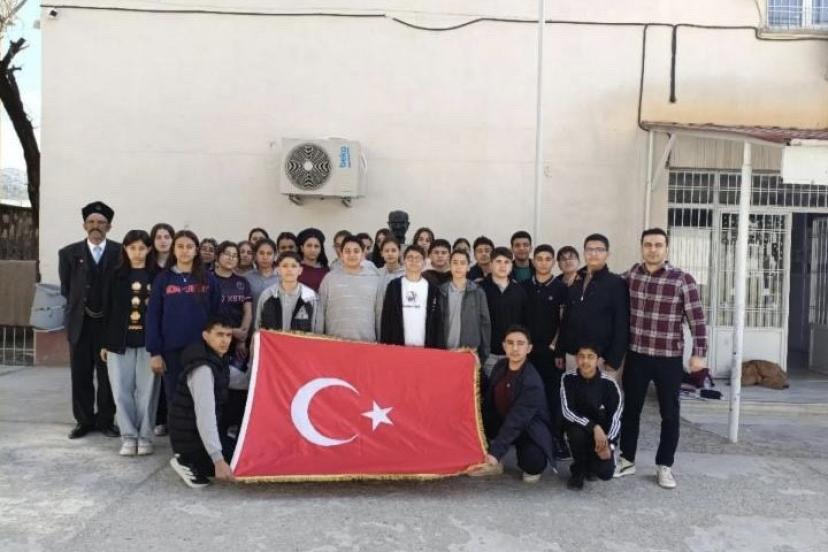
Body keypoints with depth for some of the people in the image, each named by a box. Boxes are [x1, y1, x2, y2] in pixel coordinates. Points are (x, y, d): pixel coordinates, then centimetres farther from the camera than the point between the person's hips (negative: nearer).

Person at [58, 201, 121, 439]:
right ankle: (84, 420, 21)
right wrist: (78, 308, 7)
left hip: (110, 323, -2)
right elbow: (66, 288, 9)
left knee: (107, 374, 6)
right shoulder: (69, 253, 3)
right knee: (80, 375, 9)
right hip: (80, 323, 2)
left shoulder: (120, 252, -4)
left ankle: (106, 420, 17)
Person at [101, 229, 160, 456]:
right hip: (120, 341, 2)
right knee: (122, 391, 3)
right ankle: (129, 437, 13)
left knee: (147, 390, 1)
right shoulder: (116, 276, 7)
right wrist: (105, 342, 5)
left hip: (148, 341, -2)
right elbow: (107, 309, 8)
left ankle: (145, 437, 12)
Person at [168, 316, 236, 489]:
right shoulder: (203, 369, -25)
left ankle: (194, 461, 11)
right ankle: (189, 463, -4)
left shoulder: (218, 360, 4)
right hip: (190, 437, -9)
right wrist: (218, 460, -37)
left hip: (198, 433, 9)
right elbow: (205, 416, -33)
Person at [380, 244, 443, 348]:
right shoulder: (394, 286, 5)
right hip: (397, 346, 0)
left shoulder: (432, 288, 6)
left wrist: (438, 348, -1)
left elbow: (438, 320, 6)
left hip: (425, 347, 0)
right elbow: (386, 318, 4)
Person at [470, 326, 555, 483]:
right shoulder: (500, 365, -6)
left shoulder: (532, 382, -28)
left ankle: (532, 468, 9)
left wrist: (495, 452, -38)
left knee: (533, 463, -32)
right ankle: (493, 463, 5)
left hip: (530, 429, -6)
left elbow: (516, 421, -33)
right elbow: (489, 400, 5)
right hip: (502, 421, 6)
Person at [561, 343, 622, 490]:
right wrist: (594, 427, -31)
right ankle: (578, 470, -5)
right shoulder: (569, 379, -14)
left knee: (605, 473, -21)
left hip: (604, 433, 0)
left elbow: (616, 416, -12)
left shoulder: (608, 383, -14)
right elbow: (567, 411, -21)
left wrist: (608, 442, -24)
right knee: (576, 432, -36)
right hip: (579, 427, 0)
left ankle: (592, 462, 19)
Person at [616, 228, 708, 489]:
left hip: (669, 358, -2)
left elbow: (697, 319, -8)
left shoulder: (683, 279, -9)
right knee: (630, 409, 11)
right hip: (636, 355, 3)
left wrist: (699, 353, -11)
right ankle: (627, 460, 25)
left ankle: (664, 466, 23)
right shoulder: (631, 274, 2)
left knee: (669, 414, 8)